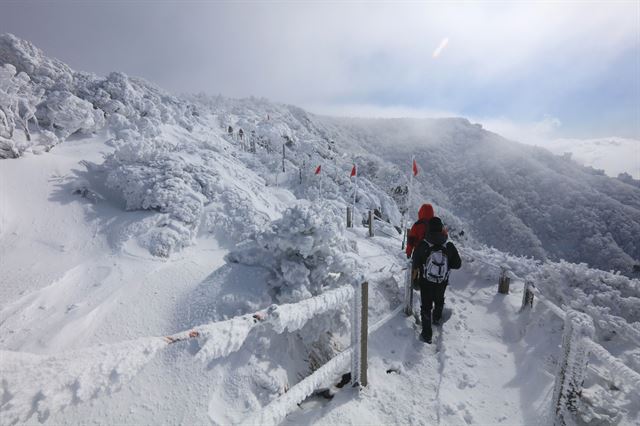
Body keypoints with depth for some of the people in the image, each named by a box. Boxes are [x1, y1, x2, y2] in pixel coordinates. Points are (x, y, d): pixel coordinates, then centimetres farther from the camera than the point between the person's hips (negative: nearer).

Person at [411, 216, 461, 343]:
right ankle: (437, 319, 57)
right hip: (442, 282, 3)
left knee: (426, 306, 11)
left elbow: (415, 264, -11)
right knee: (439, 300, 30)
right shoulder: (449, 246, -17)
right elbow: (457, 264, -6)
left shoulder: (422, 246, -22)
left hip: (425, 282, -2)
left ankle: (427, 334, 15)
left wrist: (415, 269, 11)